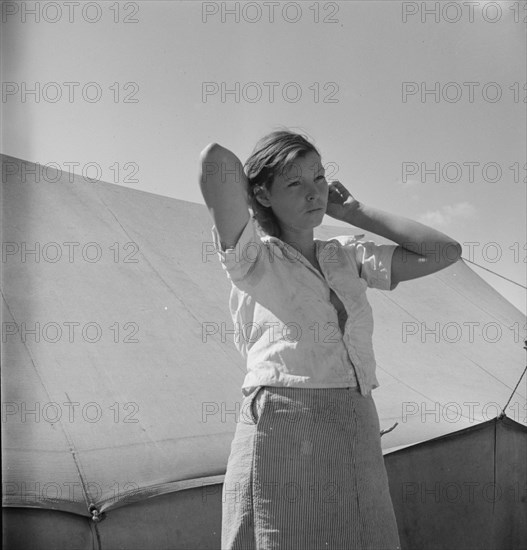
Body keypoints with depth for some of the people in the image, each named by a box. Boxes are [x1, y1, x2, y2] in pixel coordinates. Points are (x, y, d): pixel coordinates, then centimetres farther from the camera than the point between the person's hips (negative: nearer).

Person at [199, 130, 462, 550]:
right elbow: (216, 158, -15)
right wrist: (249, 195, 7)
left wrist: (354, 211, 13)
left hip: (359, 444, 5)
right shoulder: (252, 259, -1)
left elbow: (445, 252, 9)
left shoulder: (349, 256, 16)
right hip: (282, 436, -5)